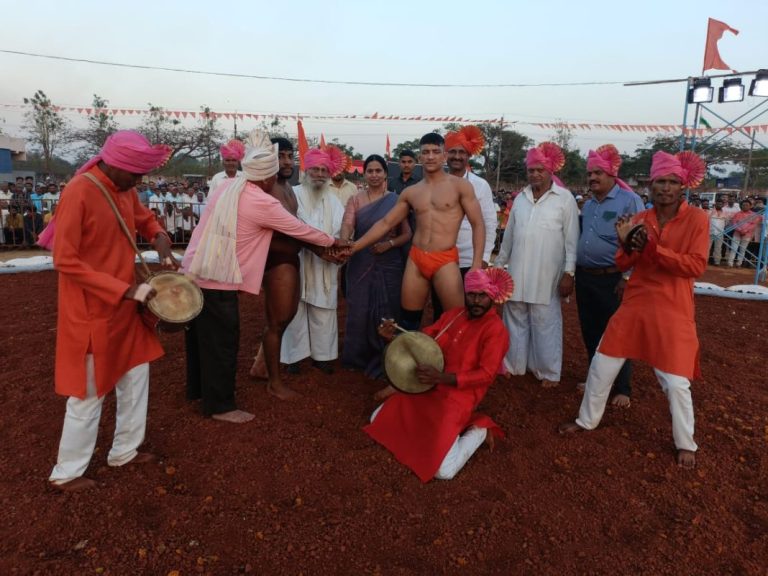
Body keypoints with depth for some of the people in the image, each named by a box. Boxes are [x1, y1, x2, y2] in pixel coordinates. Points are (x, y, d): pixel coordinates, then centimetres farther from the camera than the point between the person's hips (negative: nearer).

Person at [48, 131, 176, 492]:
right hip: (91, 312, -8)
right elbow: (65, 260, -23)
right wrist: (126, 290, -25)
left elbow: (143, 218, 23)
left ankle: (125, 451, 34)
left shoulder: (124, 190, 3)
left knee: (135, 374, 16)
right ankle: (66, 472, 26)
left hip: (123, 307, 8)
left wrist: (160, 240, -1)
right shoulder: (78, 193, -21)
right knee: (89, 393, 5)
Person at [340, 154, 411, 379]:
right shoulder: (355, 200, 4)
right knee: (359, 310, 6)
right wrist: (344, 242, -34)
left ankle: (383, 360, 18)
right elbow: (347, 224, -13)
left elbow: (407, 233, 2)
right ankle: (358, 356, 23)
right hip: (361, 264, 1)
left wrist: (389, 244, -16)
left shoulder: (395, 200, 2)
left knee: (386, 312, 3)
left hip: (389, 264, -1)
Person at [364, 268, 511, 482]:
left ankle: (476, 430, 10)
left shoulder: (495, 330, -11)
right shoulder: (453, 314, 9)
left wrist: (441, 377, -28)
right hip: (428, 388, 7)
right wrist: (393, 337, -8)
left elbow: (486, 375, -17)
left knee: (443, 472, -19)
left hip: (457, 398, -7)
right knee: (378, 420, 12)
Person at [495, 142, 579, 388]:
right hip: (517, 273, 5)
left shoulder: (565, 198, -4)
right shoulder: (520, 197, 10)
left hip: (546, 276, -4)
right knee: (515, 320, 13)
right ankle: (512, 365, 27)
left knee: (545, 324, 3)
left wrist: (569, 273, -10)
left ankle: (549, 372, 17)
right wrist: (499, 264, 16)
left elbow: (571, 239, -6)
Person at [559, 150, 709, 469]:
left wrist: (653, 248, -22)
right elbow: (623, 265, 3)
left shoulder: (696, 219, -7)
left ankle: (685, 443, 27)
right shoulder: (639, 219, 3)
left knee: (676, 382, 2)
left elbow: (696, 266, -15)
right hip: (634, 305, 4)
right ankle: (587, 419, 30)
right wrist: (628, 244, -18)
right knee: (601, 365, 9)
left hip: (673, 312, -3)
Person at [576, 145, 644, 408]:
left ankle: (621, 388, 18)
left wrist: (627, 277, -16)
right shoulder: (587, 205, 13)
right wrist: (575, 271, 15)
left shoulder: (629, 201, -10)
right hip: (585, 278, 7)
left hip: (613, 280, -7)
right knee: (590, 333, 14)